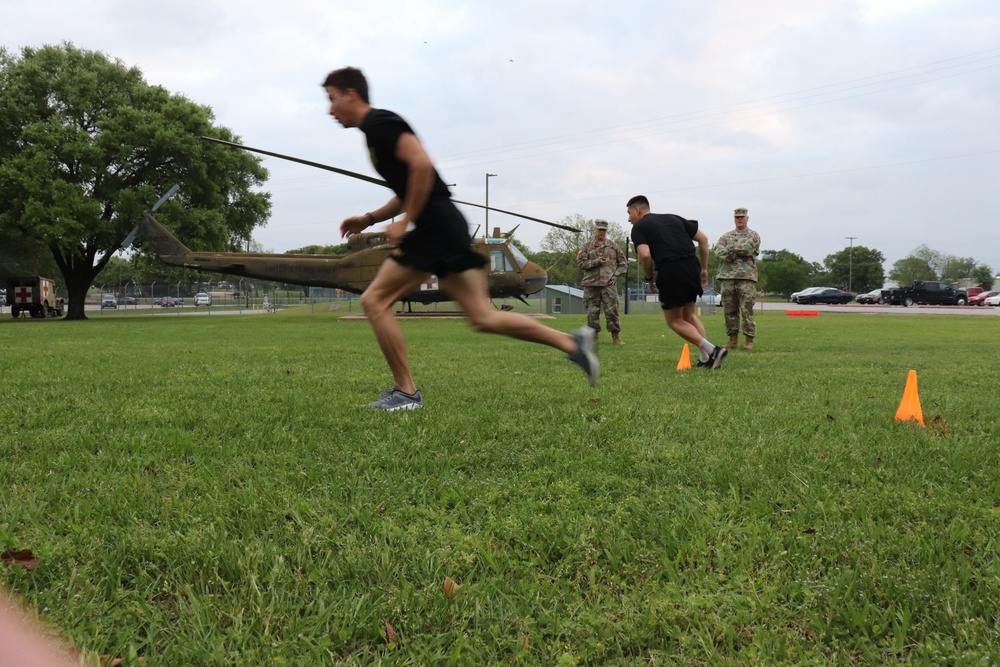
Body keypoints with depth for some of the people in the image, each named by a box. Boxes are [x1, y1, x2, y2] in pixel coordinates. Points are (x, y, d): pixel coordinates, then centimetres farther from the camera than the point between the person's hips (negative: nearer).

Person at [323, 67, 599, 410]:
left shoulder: (380, 123, -7)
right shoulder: (377, 130, 23)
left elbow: (421, 165, -22)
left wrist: (404, 221, -17)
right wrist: (369, 218, 22)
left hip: (436, 227, -10)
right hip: (442, 228, 10)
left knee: (374, 300, -4)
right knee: (483, 316, 6)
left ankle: (405, 392, 0)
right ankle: (572, 342, 5)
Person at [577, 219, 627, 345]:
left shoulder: (613, 246, 12)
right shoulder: (587, 247, 9)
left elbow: (622, 262, 14)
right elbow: (580, 262, 2)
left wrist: (616, 275, 1)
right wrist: (596, 262, -9)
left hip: (609, 284, 0)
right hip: (591, 284, 0)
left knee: (612, 311, -4)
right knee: (592, 312, 3)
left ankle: (616, 337, 3)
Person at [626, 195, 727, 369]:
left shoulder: (639, 227, 6)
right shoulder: (673, 218, 23)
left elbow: (645, 255, -12)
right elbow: (703, 239, 17)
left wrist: (648, 278, 5)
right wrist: (704, 268, 20)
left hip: (670, 271, -6)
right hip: (692, 267, 6)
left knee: (674, 321, 10)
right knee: (689, 315, 23)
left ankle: (712, 350, -4)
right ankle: (706, 358, 13)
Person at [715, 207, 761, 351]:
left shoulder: (753, 236, 8)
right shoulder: (726, 236, 17)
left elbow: (747, 248, -12)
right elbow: (719, 251, -1)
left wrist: (731, 248, -1)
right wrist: (739, 251, -8)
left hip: (746, 277, -3)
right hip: (727, 277, 4)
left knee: (747, 311, -6)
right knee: (729, 311, 4)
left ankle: (749, 340, -2)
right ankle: (733, 340, 11)